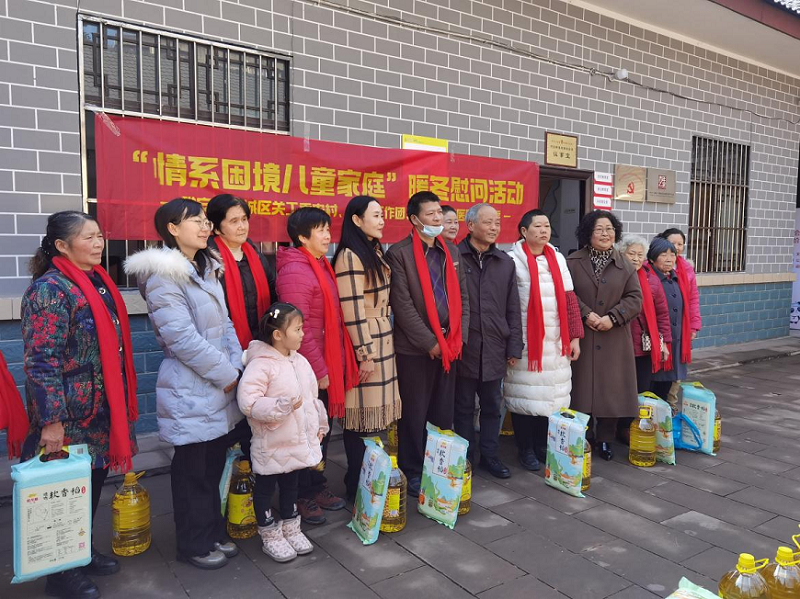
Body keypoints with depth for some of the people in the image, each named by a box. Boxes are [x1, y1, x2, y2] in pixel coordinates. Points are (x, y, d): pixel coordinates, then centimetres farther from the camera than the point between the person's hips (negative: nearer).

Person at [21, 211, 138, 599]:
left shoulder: (98, 282, 9)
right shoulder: (50, 289, -17)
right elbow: (41, 361, -20)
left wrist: (123, 404, 19)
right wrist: (51, 419, -22)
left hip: (101, 409, 8)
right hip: (71, 415, -8)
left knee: (93, 482, 18)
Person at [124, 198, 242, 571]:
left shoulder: (207, 269, 12)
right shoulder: (163, 275, -14)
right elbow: (182, 337, -21)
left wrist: (236, 368, -1)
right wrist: (226, 374, -15)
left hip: (221, 387, 8)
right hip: (190, 390, -8)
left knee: (214, 465, 17)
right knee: (192, 471, 6)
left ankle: (213, 533, 32)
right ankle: (194, 545, 23)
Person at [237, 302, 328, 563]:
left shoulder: (300, 361, 4)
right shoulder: (260, 365, -21)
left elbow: (312, 397, 13)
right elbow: (247, 402, -28)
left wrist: (320, 424, 14)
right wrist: (282, 406, -32)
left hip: (298, 440, 7)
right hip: (271, 444, -7)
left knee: (291, 484, 22)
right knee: (266, 487, 11)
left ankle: (291, 529, 38)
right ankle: (270, 536, 28)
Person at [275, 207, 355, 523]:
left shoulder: (321, 266, 12)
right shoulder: (295, 271, -18)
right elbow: (298, 329, -23)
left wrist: (334, 365, 14)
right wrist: (319, 370, -19)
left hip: (327, 367, 9)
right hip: (308, 371, -9)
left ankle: (317, 486, 35)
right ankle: (301, 497, 22)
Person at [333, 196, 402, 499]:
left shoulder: (376, 252, 14)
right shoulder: (350, 257, -13)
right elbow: (353, 311, -17)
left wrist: (387, 343, 18)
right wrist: (365, 355, -17)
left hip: (384, 341, 8)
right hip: (364, 344, -8)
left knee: (376, 414, 12)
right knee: (362, 418, 0)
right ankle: (356, 487, 13)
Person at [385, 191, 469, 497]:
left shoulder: (451, 252, 13)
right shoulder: (399, 253, -7)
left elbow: (462, 297, 12)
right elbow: (402, 304, -13)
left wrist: (459, 337, 0)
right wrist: (429, 342, -14)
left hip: (449, 345, 6)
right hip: (415, 347, -5)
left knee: (444, 413, 12)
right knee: (415, 414, 5)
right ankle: (412, 473, 18)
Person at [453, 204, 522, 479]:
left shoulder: (505, 263, 9)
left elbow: (513, 309, 11)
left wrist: (514, 346, 7)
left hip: (495, 349, 4)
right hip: (463, 349, -3)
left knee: (492, 406, 13)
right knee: (464, 407, 8)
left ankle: (490, 455, 27)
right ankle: (464, 458, 22)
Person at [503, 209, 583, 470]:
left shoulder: (557, 259, 11)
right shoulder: (513, 260, -5)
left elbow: (570, 300, 10)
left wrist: (574, 336, 6)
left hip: (555, 342, 5)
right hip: (525, 341, -5)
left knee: (549, 396, 9)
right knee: (525, 396, 3)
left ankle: (543, 445, 25)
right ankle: (526, 449, 17)